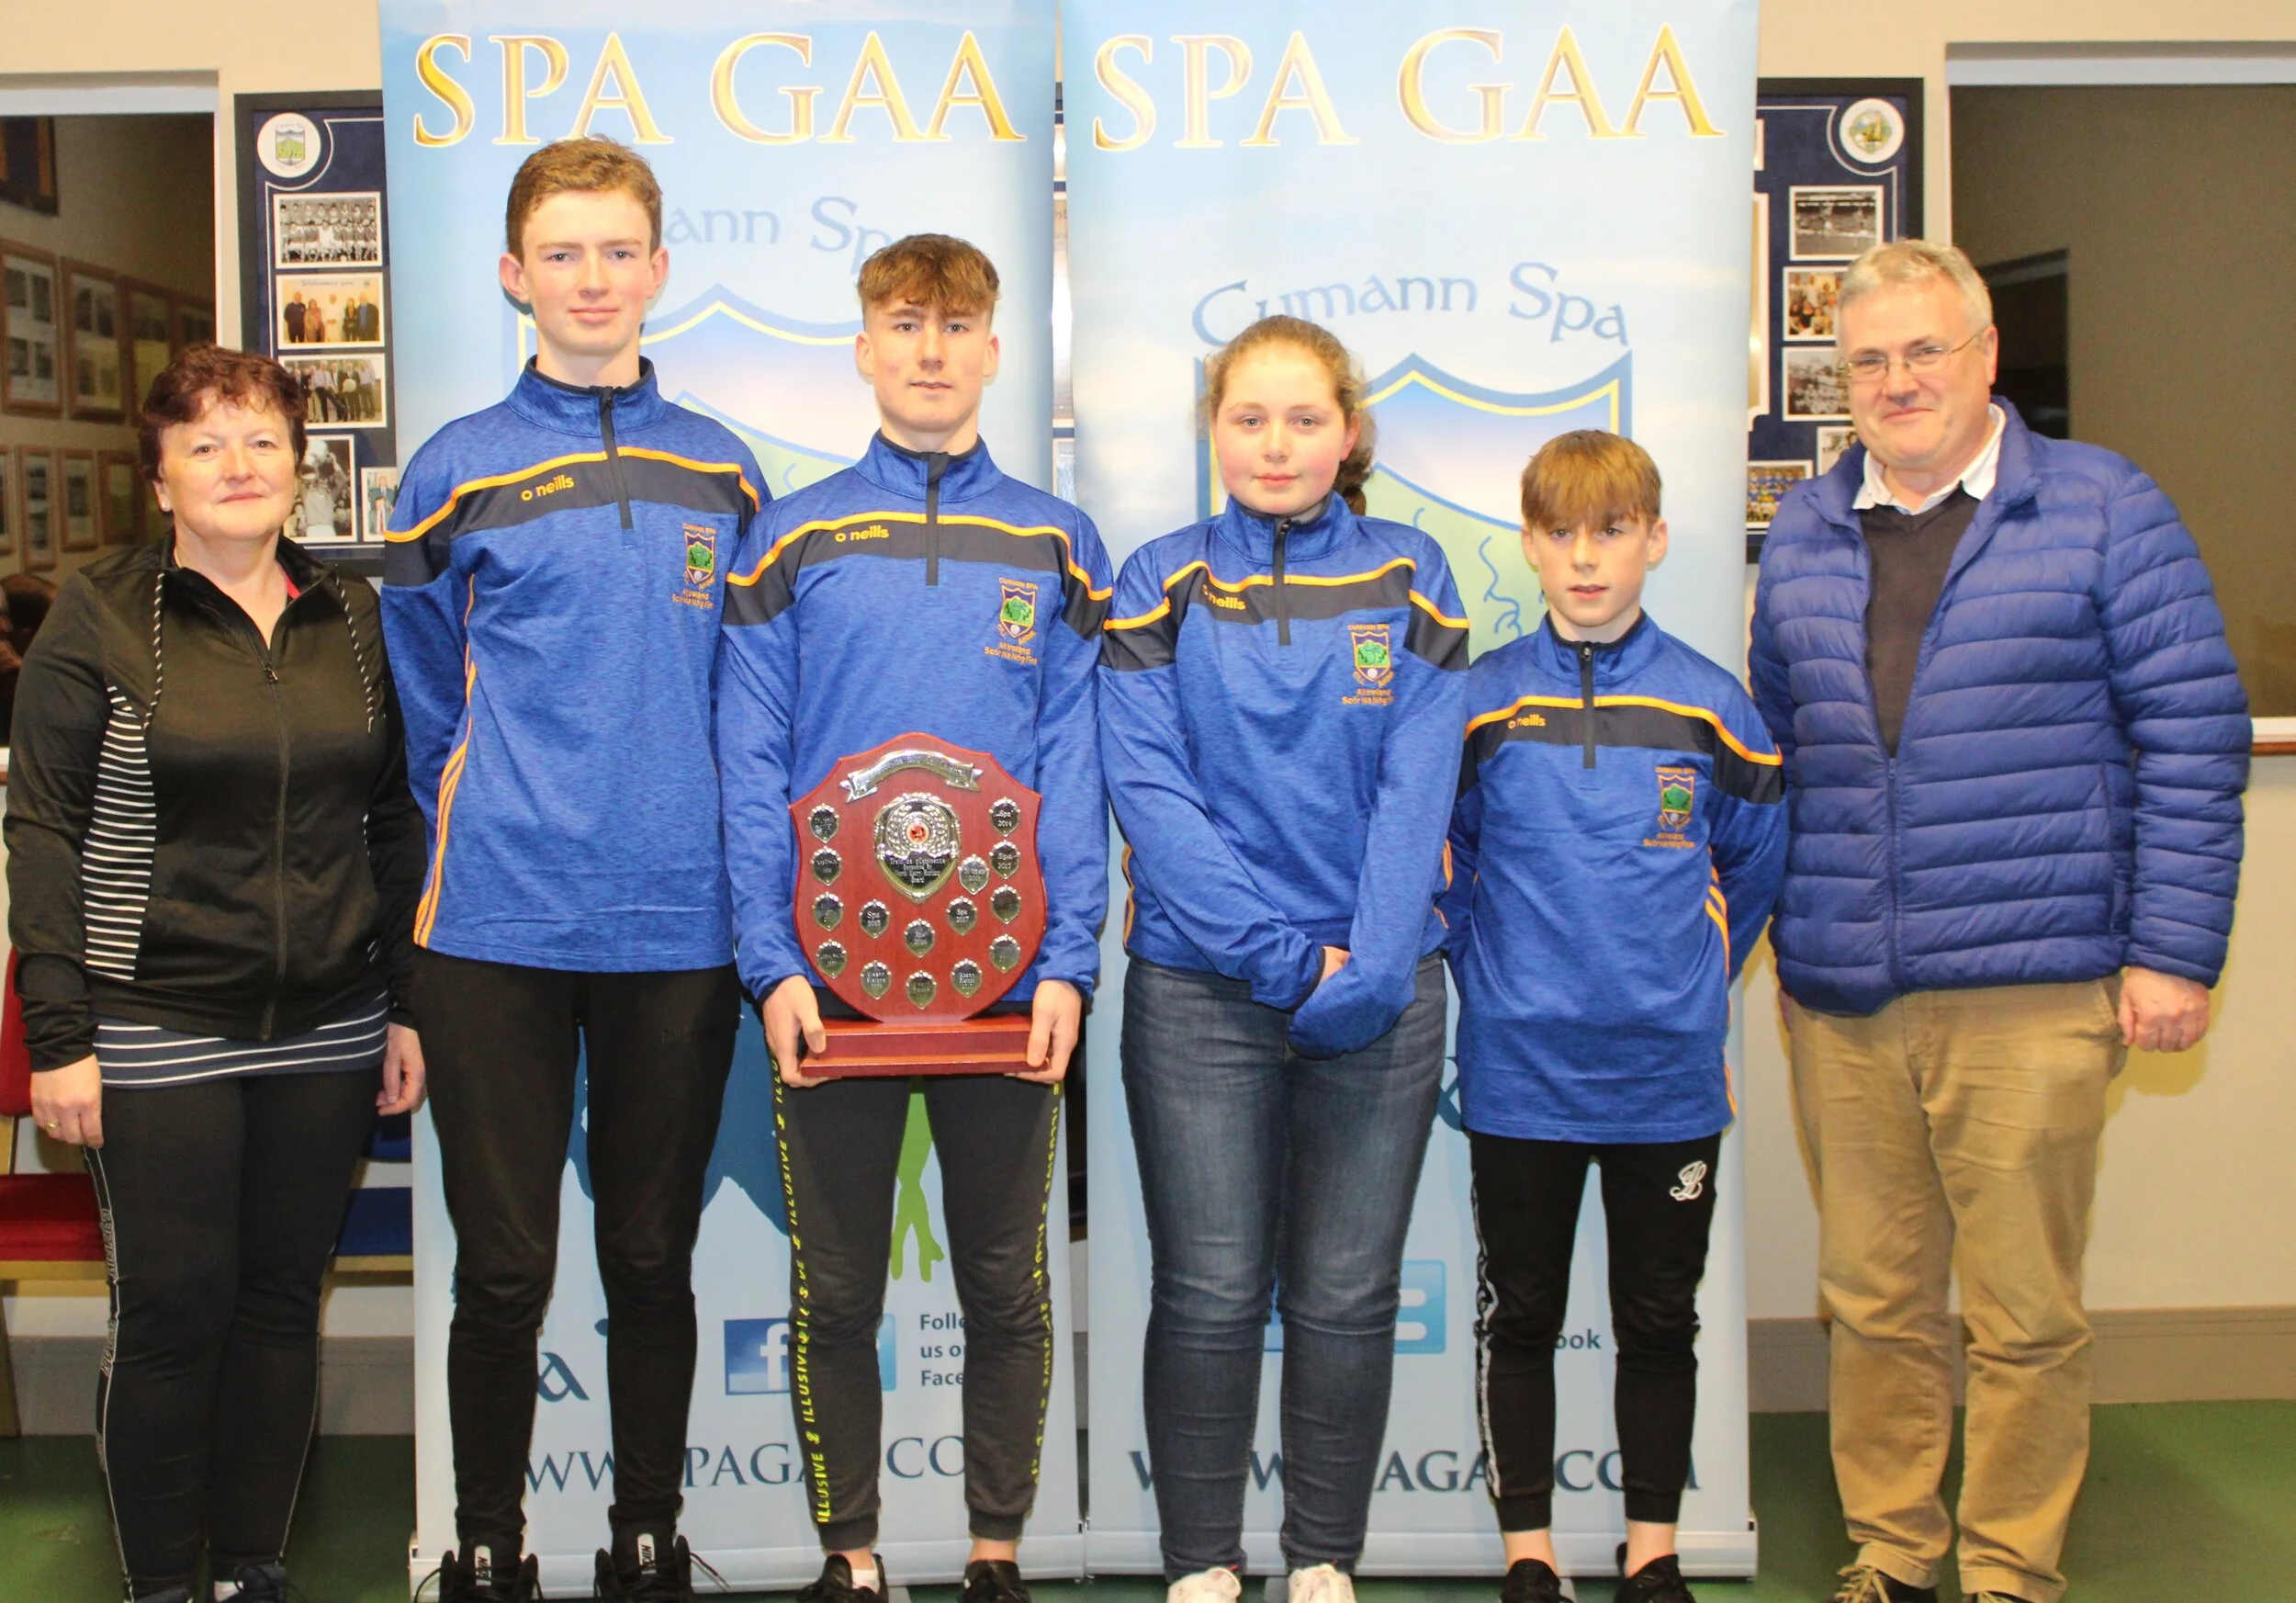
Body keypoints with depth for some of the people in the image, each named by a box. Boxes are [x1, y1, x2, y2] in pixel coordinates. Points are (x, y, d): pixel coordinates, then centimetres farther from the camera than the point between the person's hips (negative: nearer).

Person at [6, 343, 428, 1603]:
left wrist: (406, 1005, 8)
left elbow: (394, 823, 12)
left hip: (327, 1027, 4)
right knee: (173, 1309, 1)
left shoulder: (352, 620, 8)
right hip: (157, 1029, -3)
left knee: (283, 1300, 10)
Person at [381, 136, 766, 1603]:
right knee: (505, 1269, 3)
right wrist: (491, 848, 3)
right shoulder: (459, 472, 2)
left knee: (653, 1259, 11)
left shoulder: (721, 473, 9)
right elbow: (428, 713, 8)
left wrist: (697, 851, 7)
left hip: (678, 929, 2)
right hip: (500, 932, -1)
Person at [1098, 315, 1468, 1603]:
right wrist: (1282, 957, -14)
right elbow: (1149, 788, -6)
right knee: (1210, 1296, 3)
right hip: (1201, 989, -1)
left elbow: (1419, 787, -1)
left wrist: (1368, 967, -13)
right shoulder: (1164, 586, 3)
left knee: (1348, 1299, 7)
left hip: (1382, 993, 1)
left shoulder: (1410, 580, 6)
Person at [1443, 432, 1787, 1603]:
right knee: (1519, 1318, 10)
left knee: (1660, 1323, 11)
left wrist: (1692, 981, 9)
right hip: (1519, 1075, 0)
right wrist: (1490, 978, 4)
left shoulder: (1710, 704, -1)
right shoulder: (1477, 702, -2)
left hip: (1671, 1076, 1)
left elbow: (1754, 866, 11)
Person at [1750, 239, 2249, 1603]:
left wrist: (2173, 948, -7)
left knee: (2024, 1311, 3)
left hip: (2032, 989, -4)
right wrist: (1768, 923, 12)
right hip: (1839, 1001, 4)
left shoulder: (2103, 508, 1)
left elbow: (2194, 736, -2)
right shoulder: (1803, 535, 13)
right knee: (1873, 1299, 11)